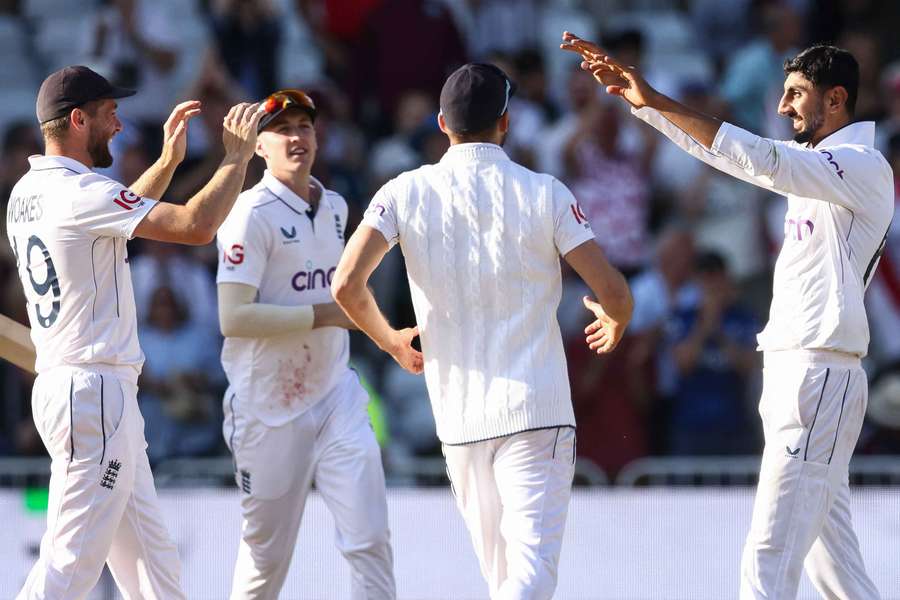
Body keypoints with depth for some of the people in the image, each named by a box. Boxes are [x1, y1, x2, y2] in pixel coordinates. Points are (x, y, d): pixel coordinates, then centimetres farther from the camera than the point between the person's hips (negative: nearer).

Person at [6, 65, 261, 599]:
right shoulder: (79, 192, -17)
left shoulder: (27, 193, 13)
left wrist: (169, 160, 23)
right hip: (95, 393, -10)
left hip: (61, 386, 10)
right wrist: (237, 157, -9)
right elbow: (196, 227, -22)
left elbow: (118, 217, 31)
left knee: (151, 555, 14)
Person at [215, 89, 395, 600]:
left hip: (335, 395, 5)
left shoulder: (335, 207, 10)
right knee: (267, 555, 4)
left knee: (370, 538, -8)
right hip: (269, 408, -5)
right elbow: (234, 318, -21)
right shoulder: (253, 214, -13)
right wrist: (324, 314, -20)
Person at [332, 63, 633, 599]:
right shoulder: (543, 194, -2)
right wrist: (615, 325, 19)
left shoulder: (406, 193, 2)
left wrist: (392, 342, 11)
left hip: (459, 416, 3)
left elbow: (346, 285, -9)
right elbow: (615, 293, -6)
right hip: (536, 411, -3)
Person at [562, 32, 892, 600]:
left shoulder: (864, 167, -10)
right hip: (788, 375, 10)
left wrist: (657, 101, -26)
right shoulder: (812, 160, 19)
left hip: (820, 377, -10)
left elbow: (759, 159, -23)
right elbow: (711, 145, 20)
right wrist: (635, 94, 9)